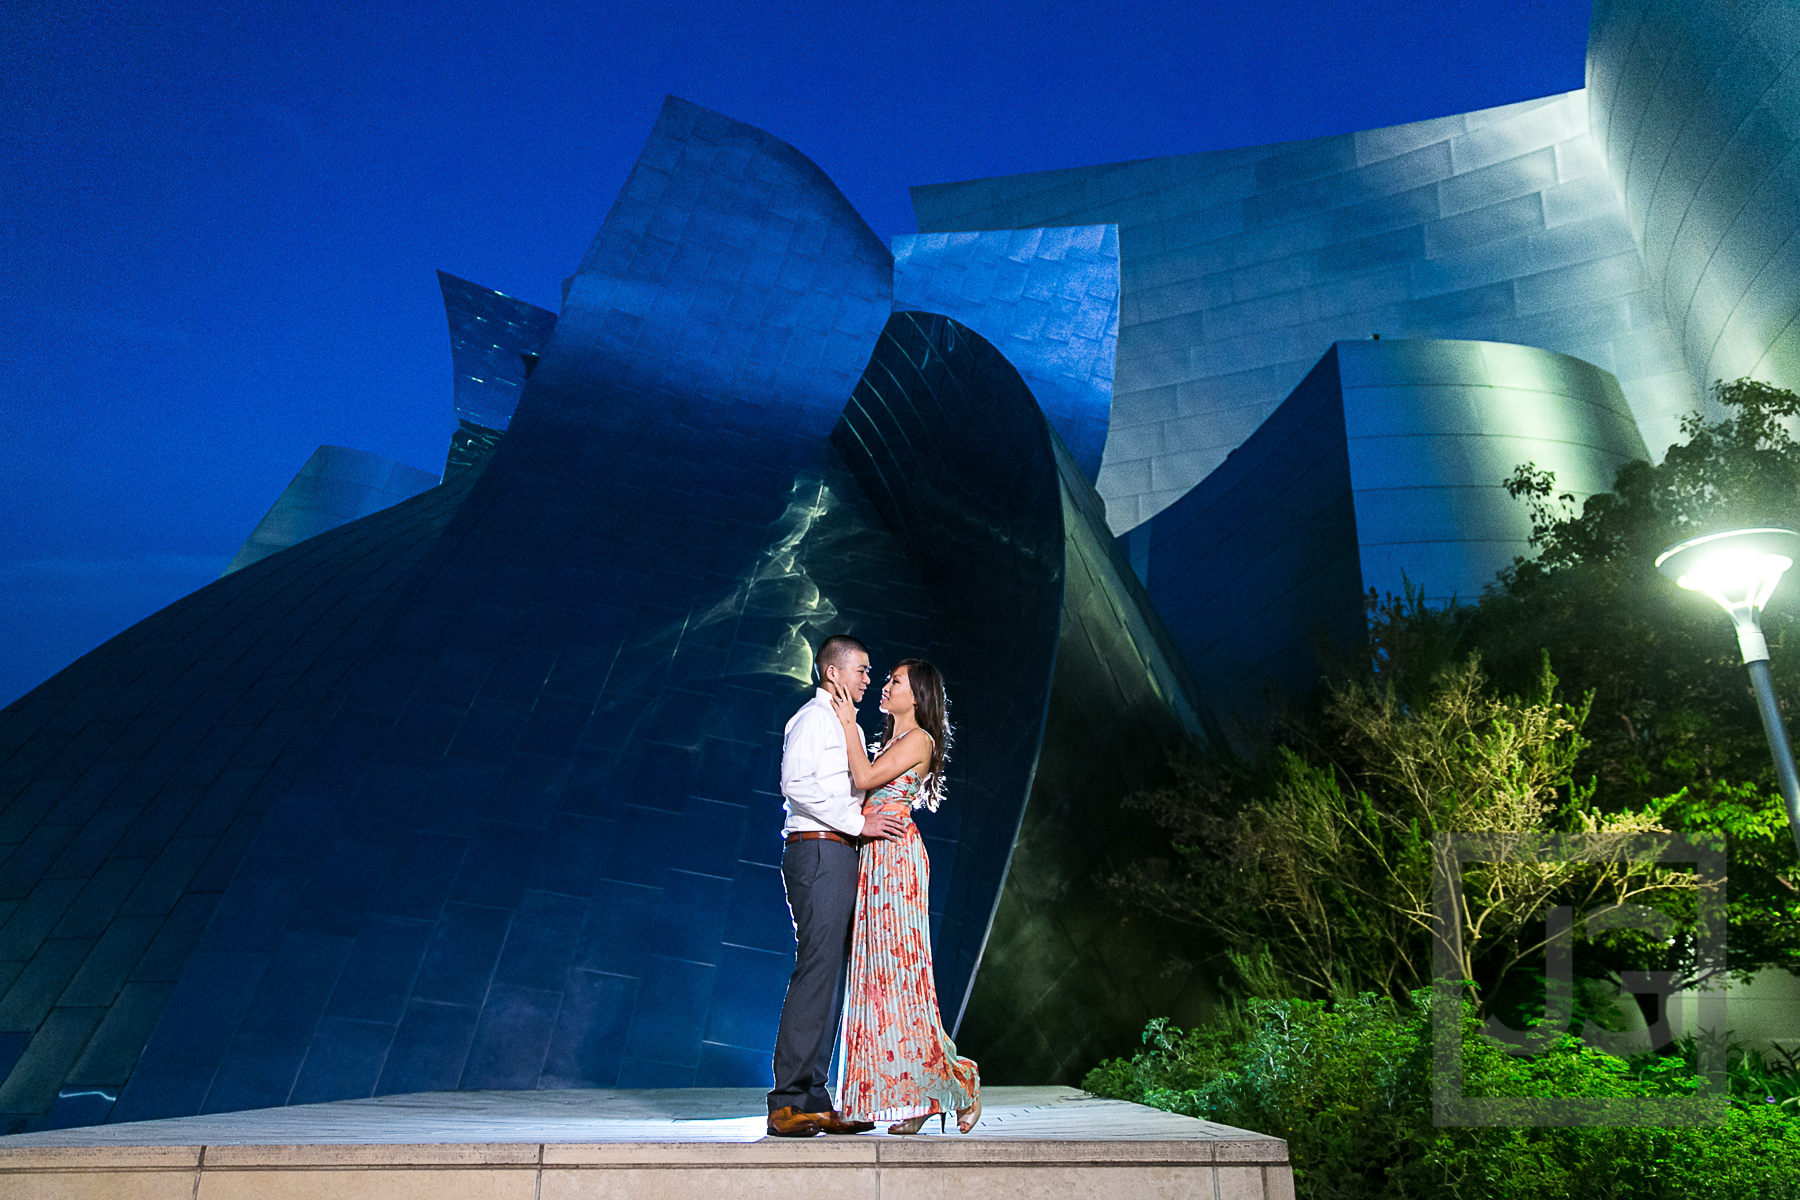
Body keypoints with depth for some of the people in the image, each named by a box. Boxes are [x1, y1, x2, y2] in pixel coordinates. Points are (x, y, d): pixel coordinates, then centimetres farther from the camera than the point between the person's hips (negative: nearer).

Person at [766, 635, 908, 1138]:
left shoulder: (848, 726, 24)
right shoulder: (812, 718, -6)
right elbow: (796, 784, -19)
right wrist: (859, 822, -18)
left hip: (840, 855, 10)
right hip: (818, 853, -10)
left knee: (831, 975, 8)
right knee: (816, 969, -12)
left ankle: (813, 1100, 12)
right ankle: (786, 1102, -7)